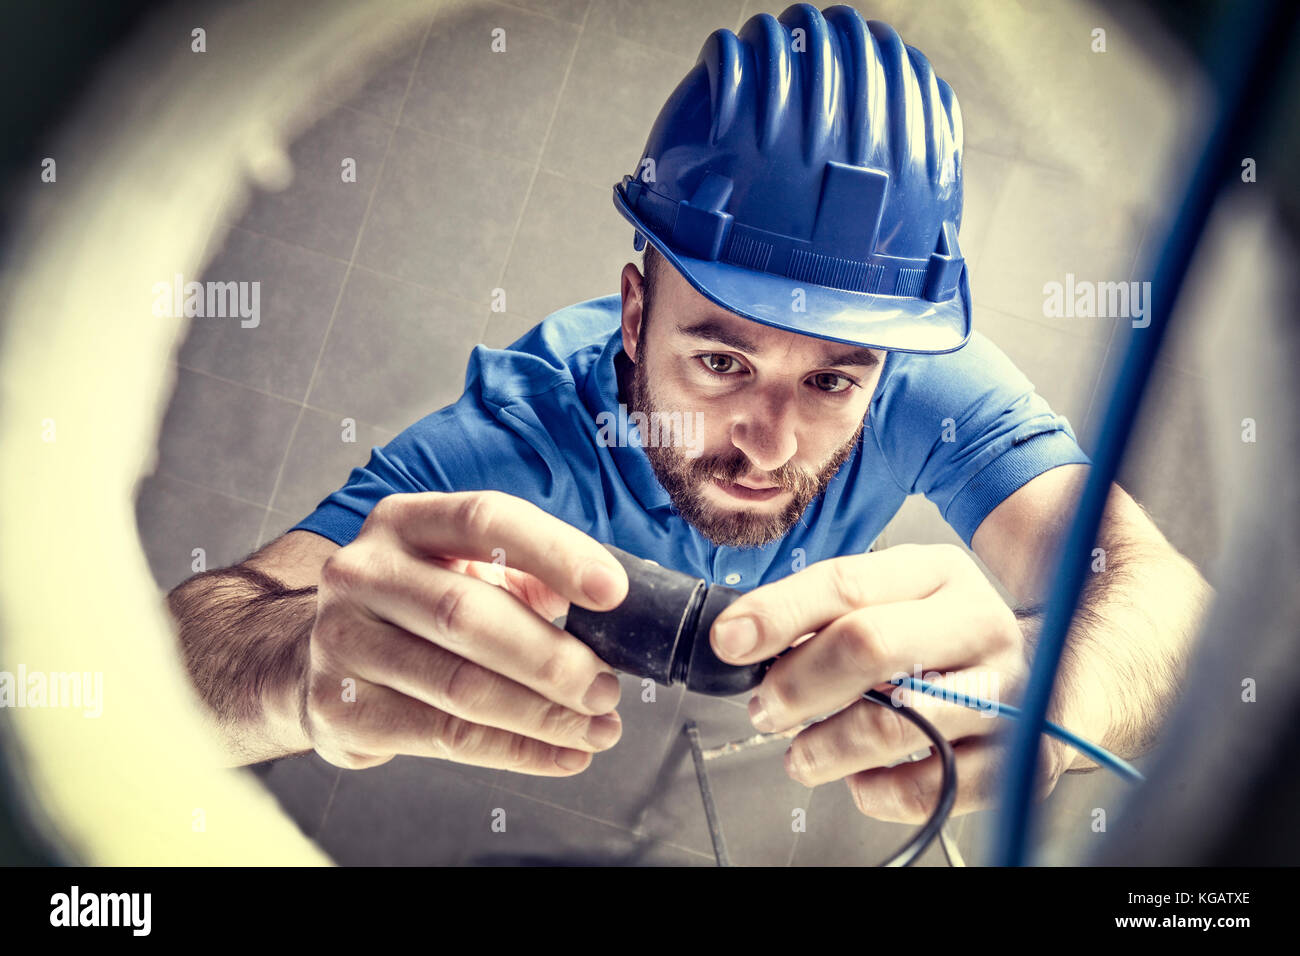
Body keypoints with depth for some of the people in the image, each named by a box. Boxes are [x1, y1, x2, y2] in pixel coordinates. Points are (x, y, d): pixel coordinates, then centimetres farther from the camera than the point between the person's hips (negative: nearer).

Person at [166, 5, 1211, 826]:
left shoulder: (933, 379, -28)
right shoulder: (518, 436, -34)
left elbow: (1162, 586, -39)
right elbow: (185, 641, -40)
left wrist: (1037, 688, -63)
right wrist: (320, 661, -65)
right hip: (563, 776, -1)